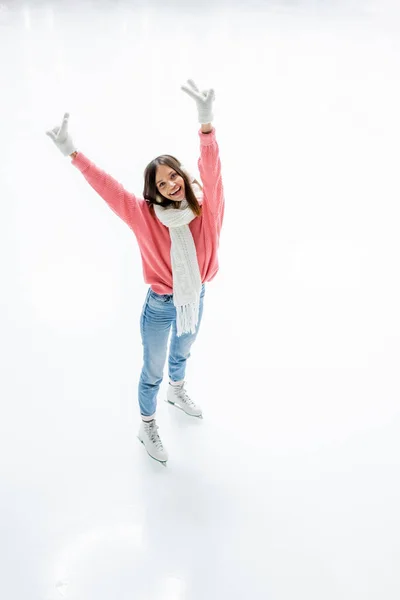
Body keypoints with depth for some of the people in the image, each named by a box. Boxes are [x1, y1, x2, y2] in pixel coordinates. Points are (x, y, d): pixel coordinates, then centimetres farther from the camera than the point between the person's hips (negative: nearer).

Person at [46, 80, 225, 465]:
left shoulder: (205, 207, -17)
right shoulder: (146, 215, -20)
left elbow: (211, 170, -33)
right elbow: (107, 188, -22)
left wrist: (206, 123, -49)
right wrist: (73, 154, -29)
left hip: (196, 301, 4)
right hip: (161, 306, -3)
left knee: (182, 352, 33)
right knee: (152, 371, 16)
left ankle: (177, 391, 65)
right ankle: (147, 426, 41)